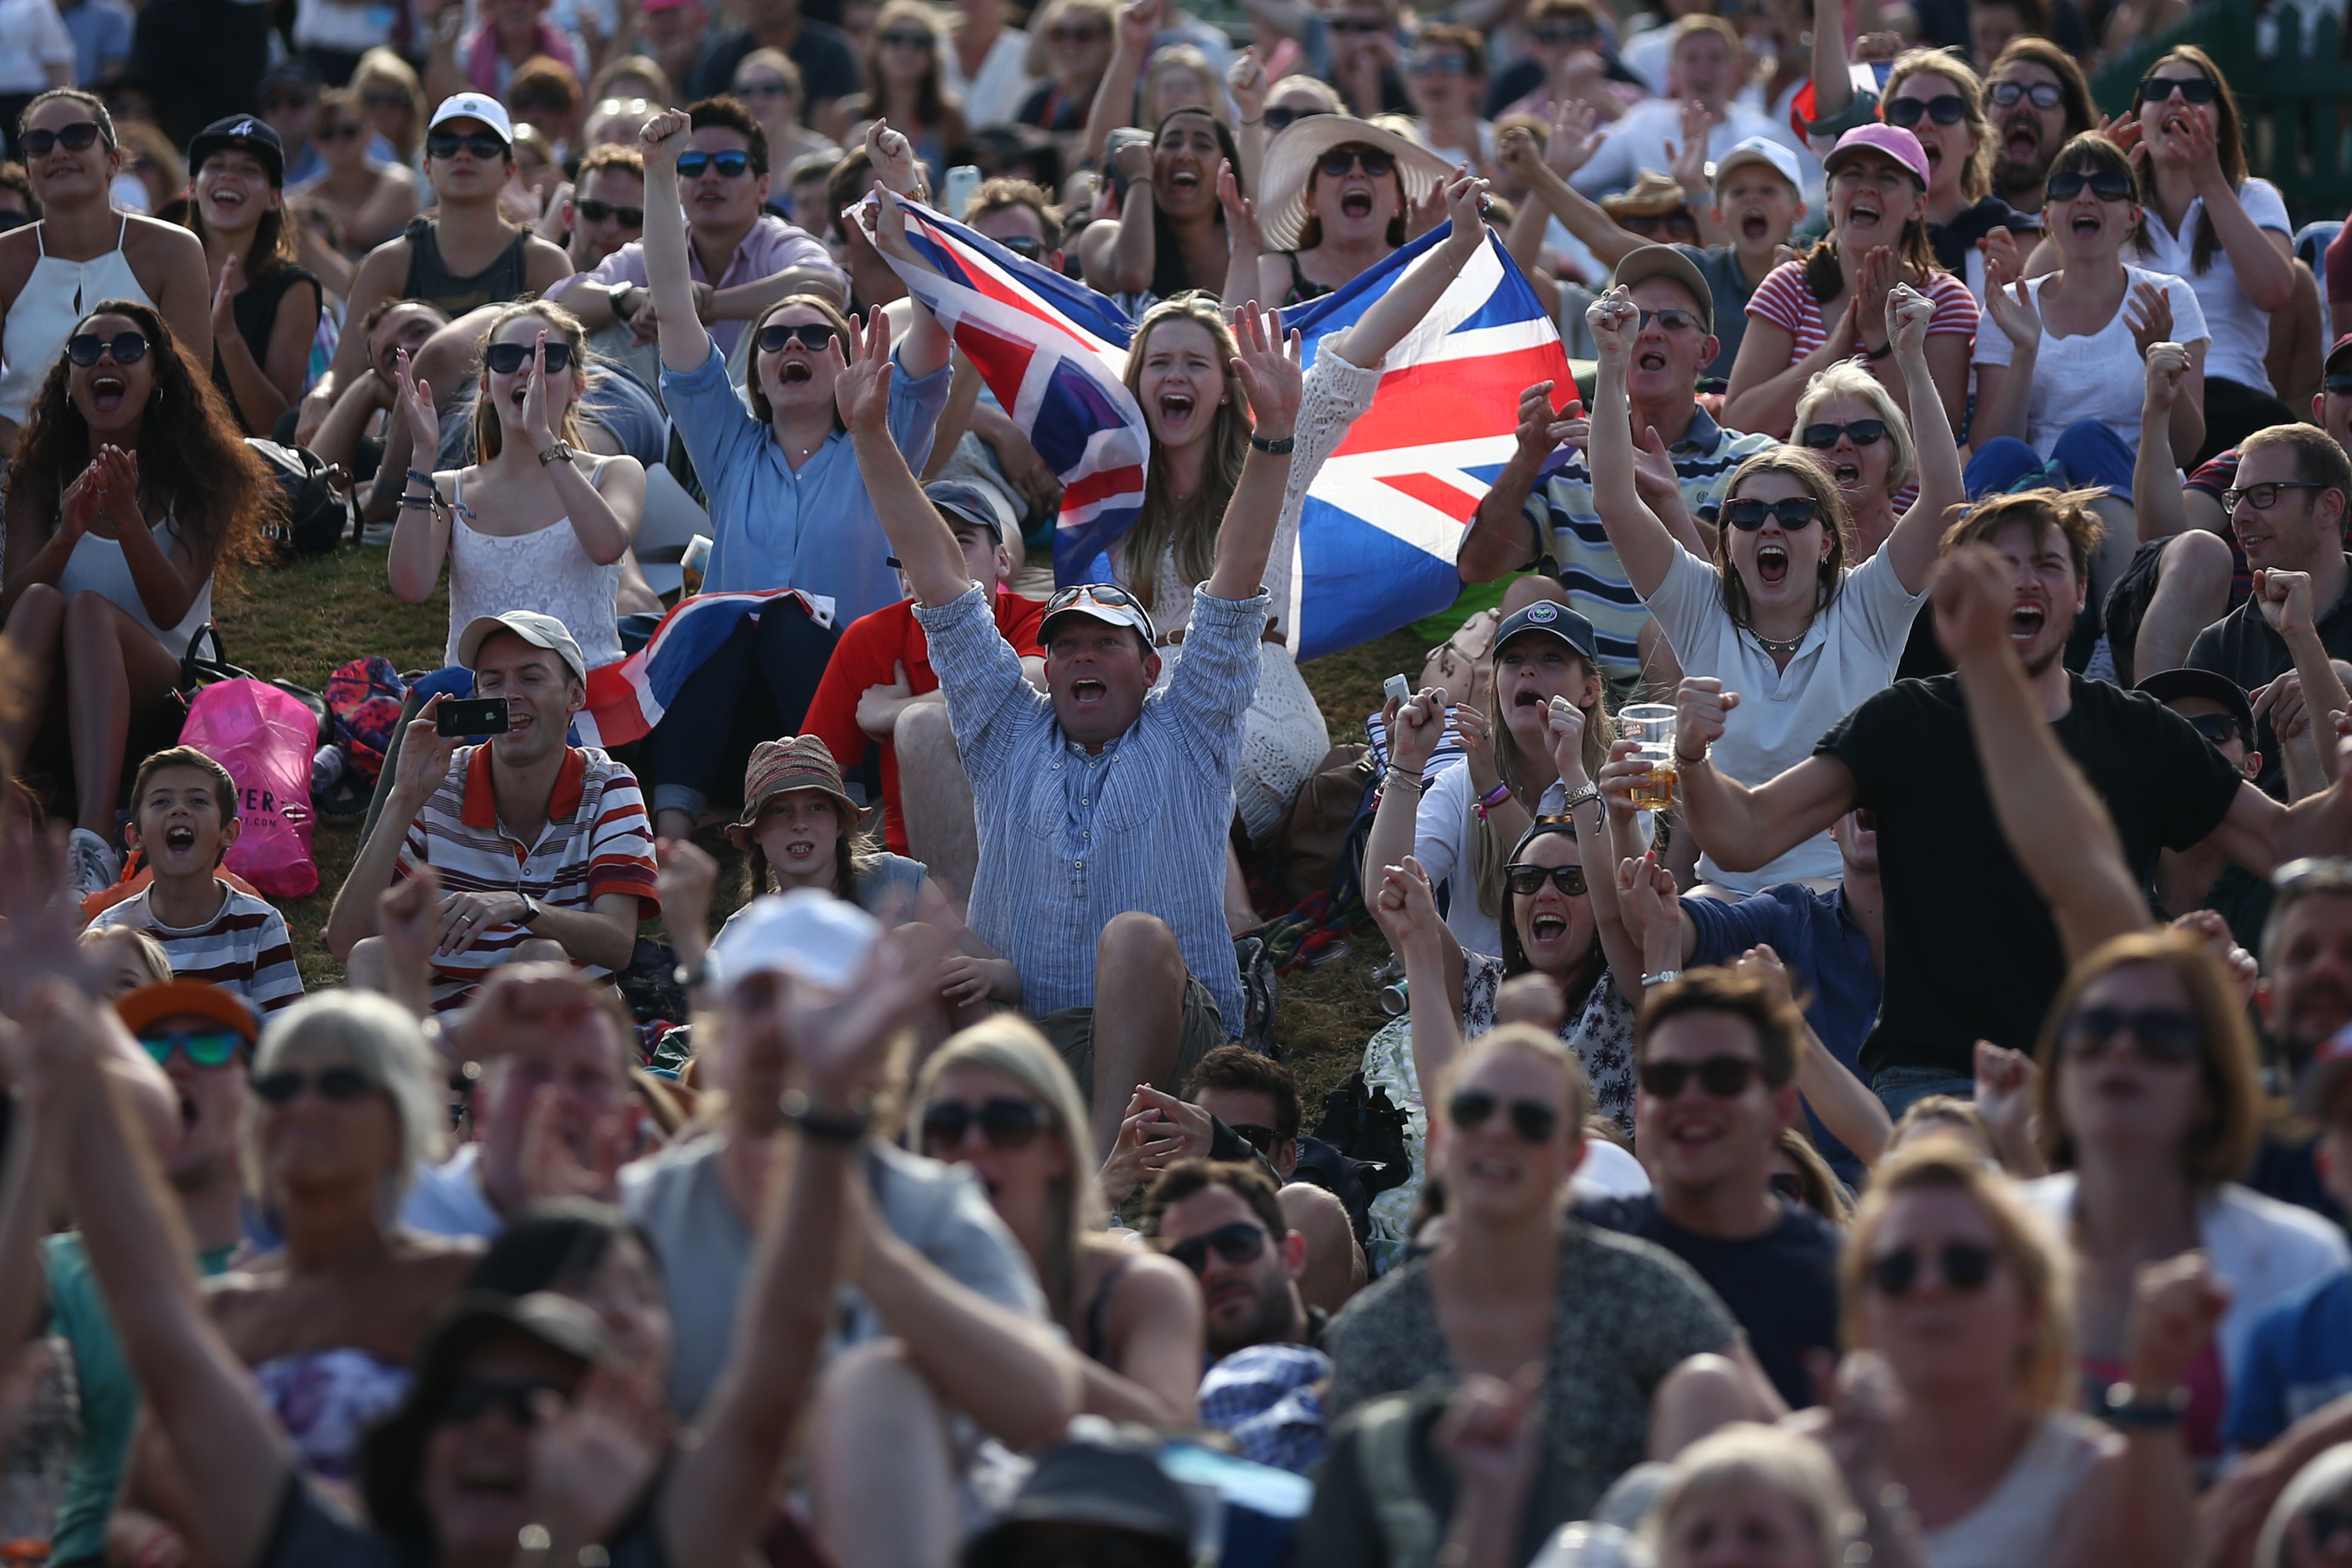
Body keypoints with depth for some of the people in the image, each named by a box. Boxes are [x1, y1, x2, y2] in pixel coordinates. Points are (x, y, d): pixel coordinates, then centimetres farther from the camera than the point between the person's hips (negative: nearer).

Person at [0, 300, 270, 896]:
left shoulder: (201, 473, 1)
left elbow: (171, 611, -10)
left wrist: (127, 518, -26)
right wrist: (69, 532, -22)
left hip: (164, 686, -2)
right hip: (54, 691, 2)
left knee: (90, 607, -33)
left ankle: (94, 842, -56)